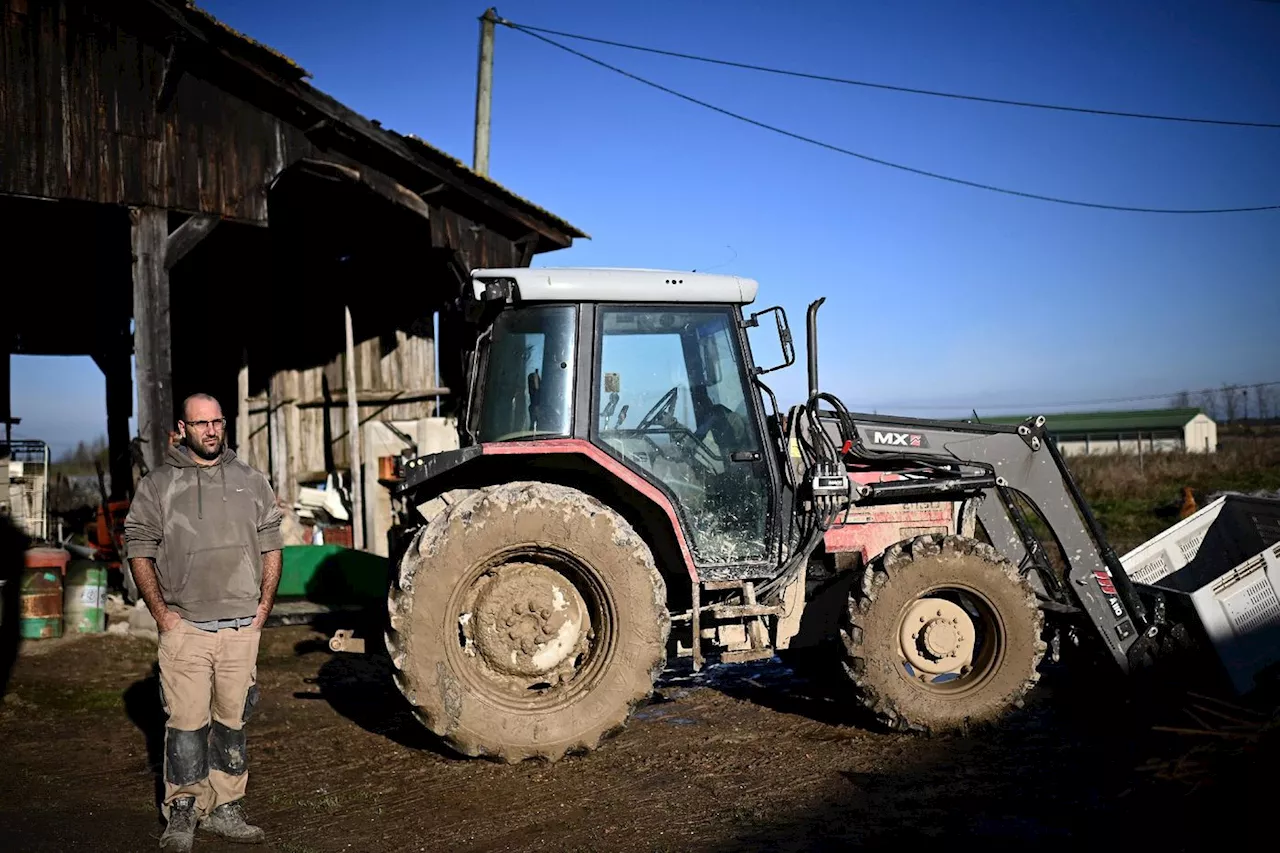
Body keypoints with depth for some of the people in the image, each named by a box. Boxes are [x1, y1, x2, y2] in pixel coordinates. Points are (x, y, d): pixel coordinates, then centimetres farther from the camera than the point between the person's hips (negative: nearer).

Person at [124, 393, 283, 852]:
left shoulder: (252, 482, 9)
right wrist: (162, 613, -5)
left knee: (232, 721, 9)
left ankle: (225, 809, 20)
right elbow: (139, 552, 2)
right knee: (186, 723, -2)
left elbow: (270, 548, 12)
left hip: (242, 628, 3)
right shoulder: (157, 486, 2)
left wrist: (262, 608, 5)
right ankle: (182, 815, 12)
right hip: (185, 627, -2)